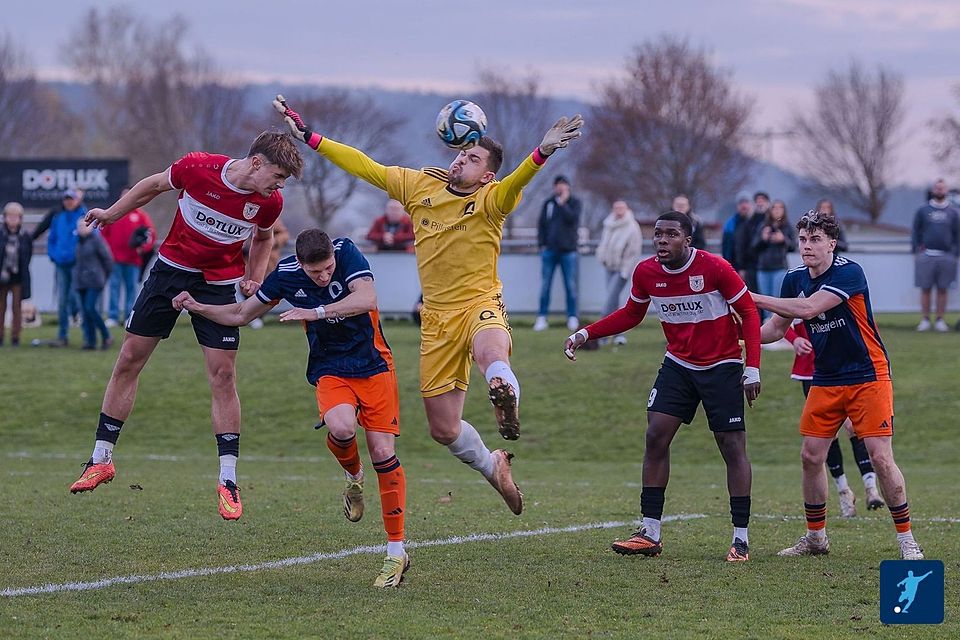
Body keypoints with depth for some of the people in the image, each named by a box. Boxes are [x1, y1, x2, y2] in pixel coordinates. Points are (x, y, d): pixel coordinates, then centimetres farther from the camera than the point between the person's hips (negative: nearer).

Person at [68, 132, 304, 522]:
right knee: (129, 360, 2)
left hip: (218, 285, 0)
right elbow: (155, 185, 1)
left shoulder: (270, 202, -13)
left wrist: (254, 279, -3)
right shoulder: (198, 168, -20)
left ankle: (228, 480, -3)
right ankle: (101, 458, 14)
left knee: (223, 375, -9)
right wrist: (111, 213, 11)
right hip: (171, 268, 0)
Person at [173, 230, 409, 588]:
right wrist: (198, 307, -1)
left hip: (374, 366, -1)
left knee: (382, 452, -10)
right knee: (341, 427, -31)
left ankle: (396, 552, 0)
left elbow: (367, 299, -31)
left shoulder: (347, 253, -15)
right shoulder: (286, 275, -7)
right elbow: (241, 315, 9)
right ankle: (353, 477, 7)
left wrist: (317, 312, -37)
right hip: (331, 372, 1)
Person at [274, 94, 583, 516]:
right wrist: (308, 137, 7)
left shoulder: (490, 200, -8)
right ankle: (493, 466, 34)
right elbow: (364, 167, 9)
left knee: (491, 355, -44)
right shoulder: (420, 187, 5)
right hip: (437, 317, 4)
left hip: (480, 305, -4)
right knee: (443, 429, 10)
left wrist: (542, 153, -49)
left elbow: (515, 183, -29)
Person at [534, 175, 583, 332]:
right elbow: (541, 224, 11)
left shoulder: (575, 202, 4)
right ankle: (542, 317, 3)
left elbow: (572, 218, -14)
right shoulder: (549, 203, 11)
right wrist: (542, 244, 1)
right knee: (545, 285, 0)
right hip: (549, 250, 2)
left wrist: (562, 203, -10)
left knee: (571, 286, 0)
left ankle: (572, 317, 6)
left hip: (568, 250, -2)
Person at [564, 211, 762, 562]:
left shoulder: (714, 268, -19)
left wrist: (753, 366, -18)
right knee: (656, 436, -5)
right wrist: (585, 334, 2)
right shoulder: (646, 273, -5)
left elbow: (749, 313, -12)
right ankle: (650, 533, 0)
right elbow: (631, 314, 13)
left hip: (721, 368, -5)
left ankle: (741, 538, 0)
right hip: (678, 365, 5)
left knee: (732, 446, -5)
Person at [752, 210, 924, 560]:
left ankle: (907, 540, -1)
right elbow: (777, 326, 13)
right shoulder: (795, 279, 2)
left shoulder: (849, 272, -19)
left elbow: (808, 308, -30)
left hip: (868, 377, -6)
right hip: (825, 380, 6)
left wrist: (754, 298, -24)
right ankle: (816, 537, 17)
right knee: (810, 456, 2)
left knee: (881, 458, -12)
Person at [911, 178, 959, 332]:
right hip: (926, 255, -1)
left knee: (943, 290, 2)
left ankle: (940, 320, 7)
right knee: (925, 289, -1)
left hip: (946, 256, 1)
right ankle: (925, 320, 4)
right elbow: (915, 232, 10)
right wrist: (916, 250, 0)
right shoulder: (922, 211, 9)